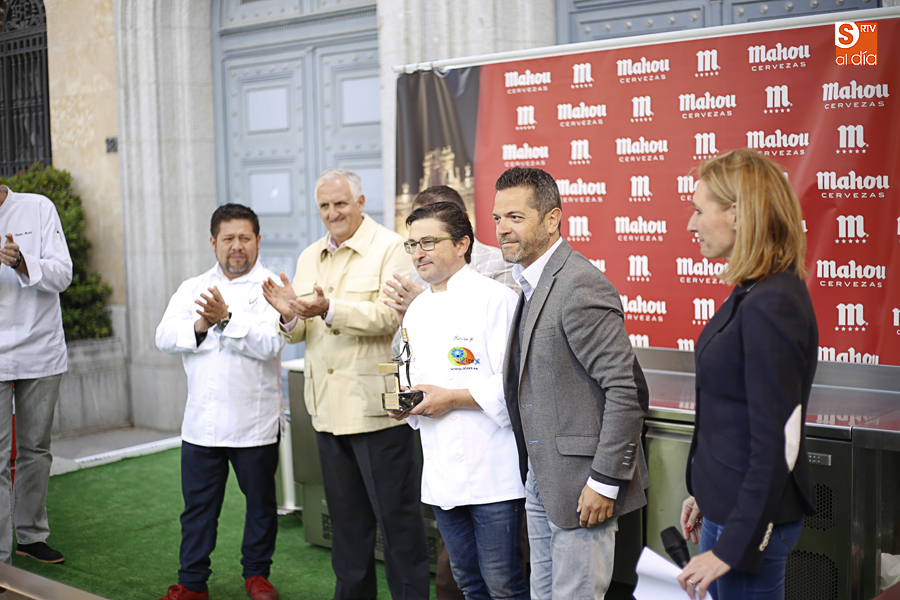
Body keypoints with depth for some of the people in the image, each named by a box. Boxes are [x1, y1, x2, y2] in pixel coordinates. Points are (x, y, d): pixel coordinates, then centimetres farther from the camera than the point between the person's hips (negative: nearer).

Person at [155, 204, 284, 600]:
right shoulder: (192, 289, 10)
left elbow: (270, 344, -17)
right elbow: (164, 337, -1)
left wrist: (226, 318, -25)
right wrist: (200, 326, -18)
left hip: (255, 422, -3)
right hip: (202, 419, 3)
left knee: (261, 502, 11)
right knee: (198, 505, 10)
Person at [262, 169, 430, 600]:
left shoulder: (389, 248, -6)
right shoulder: (309, 258, 14)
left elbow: (388, 317, -19)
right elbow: (300, 333, 14)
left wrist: (330, 309, -30)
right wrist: (291, 315, -9)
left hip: (375, 403, -7)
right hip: (328, 404, 7)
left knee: (396, 513, 1)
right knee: (345, 515, 17)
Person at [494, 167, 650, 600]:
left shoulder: (581, 287, -20)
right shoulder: (530, 283, 11)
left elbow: (627, 390, -23)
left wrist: (605, 482, -20)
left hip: (580, 484, -9)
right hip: (540, 482, 10)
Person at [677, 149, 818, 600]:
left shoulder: (772, 305, -23)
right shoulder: (751, 293, 8)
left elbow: (777, 444, -24)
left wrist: (730, 547, -19)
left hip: (750, 517, -9)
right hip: (727, 502, 9)